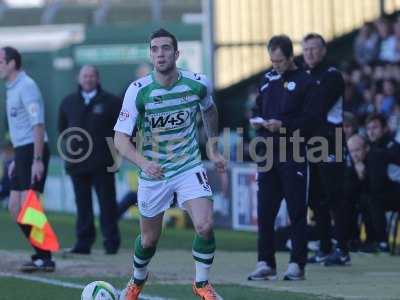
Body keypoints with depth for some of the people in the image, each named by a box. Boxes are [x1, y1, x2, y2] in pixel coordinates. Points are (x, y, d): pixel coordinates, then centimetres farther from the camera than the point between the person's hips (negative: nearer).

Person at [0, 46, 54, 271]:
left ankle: (45, 258, -10)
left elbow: (38, 125, -20)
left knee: (28, 206, -13)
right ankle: (41, 254, 12)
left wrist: (37, 160, -25)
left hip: (33, 151, -10)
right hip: (22, 152, 10)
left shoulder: (26, 86, -13)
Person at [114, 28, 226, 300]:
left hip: (190, 168, 1)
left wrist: (214, 150, 18)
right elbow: (120, 138, -19)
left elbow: (209, 111, 15)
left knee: (205, 226, -20)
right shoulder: (138, 91, -17)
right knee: (149, 239, 12)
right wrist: (143, 163, -36)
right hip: (154, 173, -1)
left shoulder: (198, 84, -10)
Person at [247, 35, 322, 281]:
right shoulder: (269, 79, 15)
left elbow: (313, 119, -11)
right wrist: (257, 121, 3)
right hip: (268, 153, 6)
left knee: (297, 212, -2)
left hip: (293, 155, -6)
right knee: (265, 211, 4)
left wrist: (283, 125, -19)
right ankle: (266, 263, 8)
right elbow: (258, 109, 25)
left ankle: (297, 264, 1)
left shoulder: (306, 83, -4)